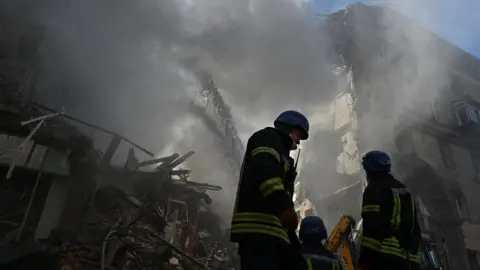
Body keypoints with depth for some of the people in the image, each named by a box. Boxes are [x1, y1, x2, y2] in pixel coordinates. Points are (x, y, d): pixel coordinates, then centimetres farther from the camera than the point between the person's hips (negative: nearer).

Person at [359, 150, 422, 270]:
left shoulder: (373, 189, -4)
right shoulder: (405, 191, 22)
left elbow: (371, 226, -15)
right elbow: (415, 228, 22)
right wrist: (412, 250, 25)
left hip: (384, 257, -9)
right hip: (407, 258, 9)